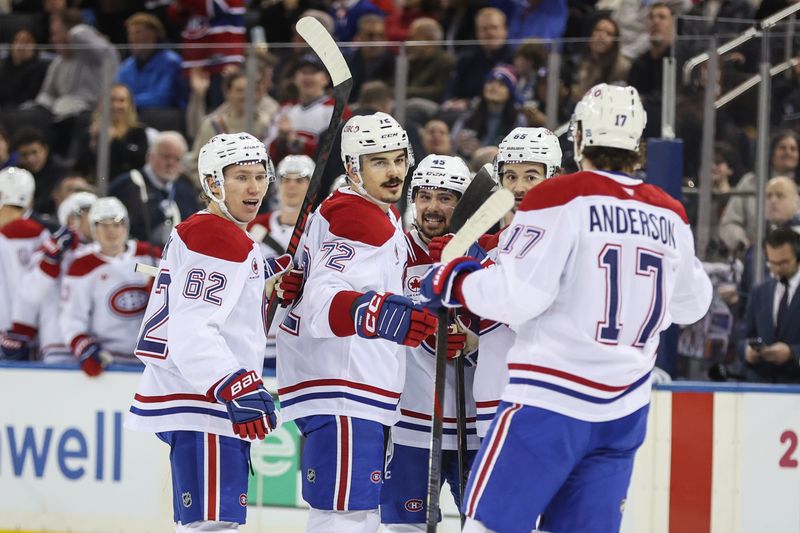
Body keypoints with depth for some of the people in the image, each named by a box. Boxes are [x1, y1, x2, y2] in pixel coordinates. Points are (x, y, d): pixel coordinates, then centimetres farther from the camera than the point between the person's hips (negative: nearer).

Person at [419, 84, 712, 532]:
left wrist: (450, 281, -1)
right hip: (626, 411, 6)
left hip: (551, 399, -6)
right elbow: (691, 305, 22)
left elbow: (516, 294, -17)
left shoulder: (561, 198, -11)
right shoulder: (670, 215, 8)